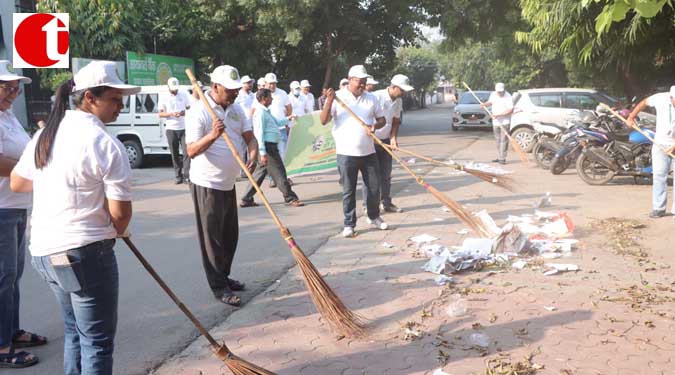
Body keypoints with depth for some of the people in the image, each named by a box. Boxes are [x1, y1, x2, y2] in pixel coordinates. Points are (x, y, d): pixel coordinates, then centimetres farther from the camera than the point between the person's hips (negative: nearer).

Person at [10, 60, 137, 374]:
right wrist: (117, 231, 5)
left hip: (43, 250, 8)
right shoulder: (106, 144, -15)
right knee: (97, 341, 4)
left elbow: (17, 183, 19)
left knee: (74, 331, 23)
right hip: (85, 252, -8)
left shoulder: (46, 133, 8)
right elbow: (120, 213, -15)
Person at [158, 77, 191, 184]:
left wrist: (185, 112, -13)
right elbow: (160, 114, 1)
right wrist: (171, 114, -17)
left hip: (184, 128, 0)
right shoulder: (163, 97, 3)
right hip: (171, 129, 0)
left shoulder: (184, 94, 6)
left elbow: (189, 108, 11)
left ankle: (186, 176, -10)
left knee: (186, 152, -9)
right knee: (175, 154, 3)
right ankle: (178, 176, 10)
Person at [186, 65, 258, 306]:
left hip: (228, 184, 8)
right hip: (207, 184, -8)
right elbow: (191, 151, -22)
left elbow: (249, 137, 5)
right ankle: (219, 287, 8)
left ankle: (224, 277, 31)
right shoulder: (198, 112, -17)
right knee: (212, 237, 0)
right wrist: (212, 135, -39)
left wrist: (253, 155, -17)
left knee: (230, 235, 16)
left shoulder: (236, 109, 7)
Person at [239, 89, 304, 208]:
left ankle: (246, 200, 16)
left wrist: (288, 119, 25)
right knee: (279, 172, -3)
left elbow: (277, 123, 35)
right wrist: (263, 152, -24)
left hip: (271, 146, 11)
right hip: (268, 146, -11)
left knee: (260, 172, 13)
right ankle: (290, 198, 5)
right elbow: (259, 133, -19)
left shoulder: (266, 112, 18)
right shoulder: (261, 113, -13)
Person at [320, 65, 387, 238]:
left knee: (374, 187, 10)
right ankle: (349, 224, 13)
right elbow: (324, 121, -10)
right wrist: (329, 101, -24)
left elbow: (382, 119, 13)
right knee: (348, 191, 3)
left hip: (368, 152, 3)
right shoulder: (338, 97, -4)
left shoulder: (371, 98, 6)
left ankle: (374, 217, 31)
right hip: (346, 153, -3)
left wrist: (375, 126, -10)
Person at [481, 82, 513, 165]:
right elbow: (490, 102, 23)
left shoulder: (508, 97, -15)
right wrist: (485, 104, 1)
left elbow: (510, 110, -20)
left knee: (504, 140, -8)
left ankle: (502, 158, -7)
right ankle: (499, 157, 21)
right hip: (495, 121, 6)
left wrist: (498, 114, -24)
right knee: (498, 140, 12)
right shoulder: (493, 94, 3)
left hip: (505, 122, -6)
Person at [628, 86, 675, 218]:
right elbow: (644, 103, 6)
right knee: (659, 175, -2)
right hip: (661, 144, 1)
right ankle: (658, 208, 2)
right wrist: (631, 117, 3)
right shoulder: (661, 98, -13)